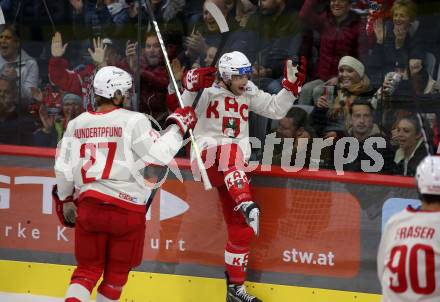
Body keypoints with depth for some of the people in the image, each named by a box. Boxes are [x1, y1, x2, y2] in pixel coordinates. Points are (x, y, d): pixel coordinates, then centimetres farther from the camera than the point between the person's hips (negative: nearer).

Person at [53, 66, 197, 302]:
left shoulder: (77, 124, 7)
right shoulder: (133, 121, -8)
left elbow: (64, 169, 9)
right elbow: (159, 154, -12)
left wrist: (65, 200, 24)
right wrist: (178, 125, 2)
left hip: (89, 205, 4)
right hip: (127, 209, -4)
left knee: (88, 269, 12)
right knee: (117, 273, 13)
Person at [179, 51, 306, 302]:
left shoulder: (249, 93, 13)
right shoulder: (209, 91, -5)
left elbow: (276, 110, 14)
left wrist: (292, 84, 3)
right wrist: (191, 85, -34)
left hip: (233, 168, 5)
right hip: (206, 155, -5)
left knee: (241, 227, 0)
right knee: (231, 152, -41)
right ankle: (247, 205, -61)